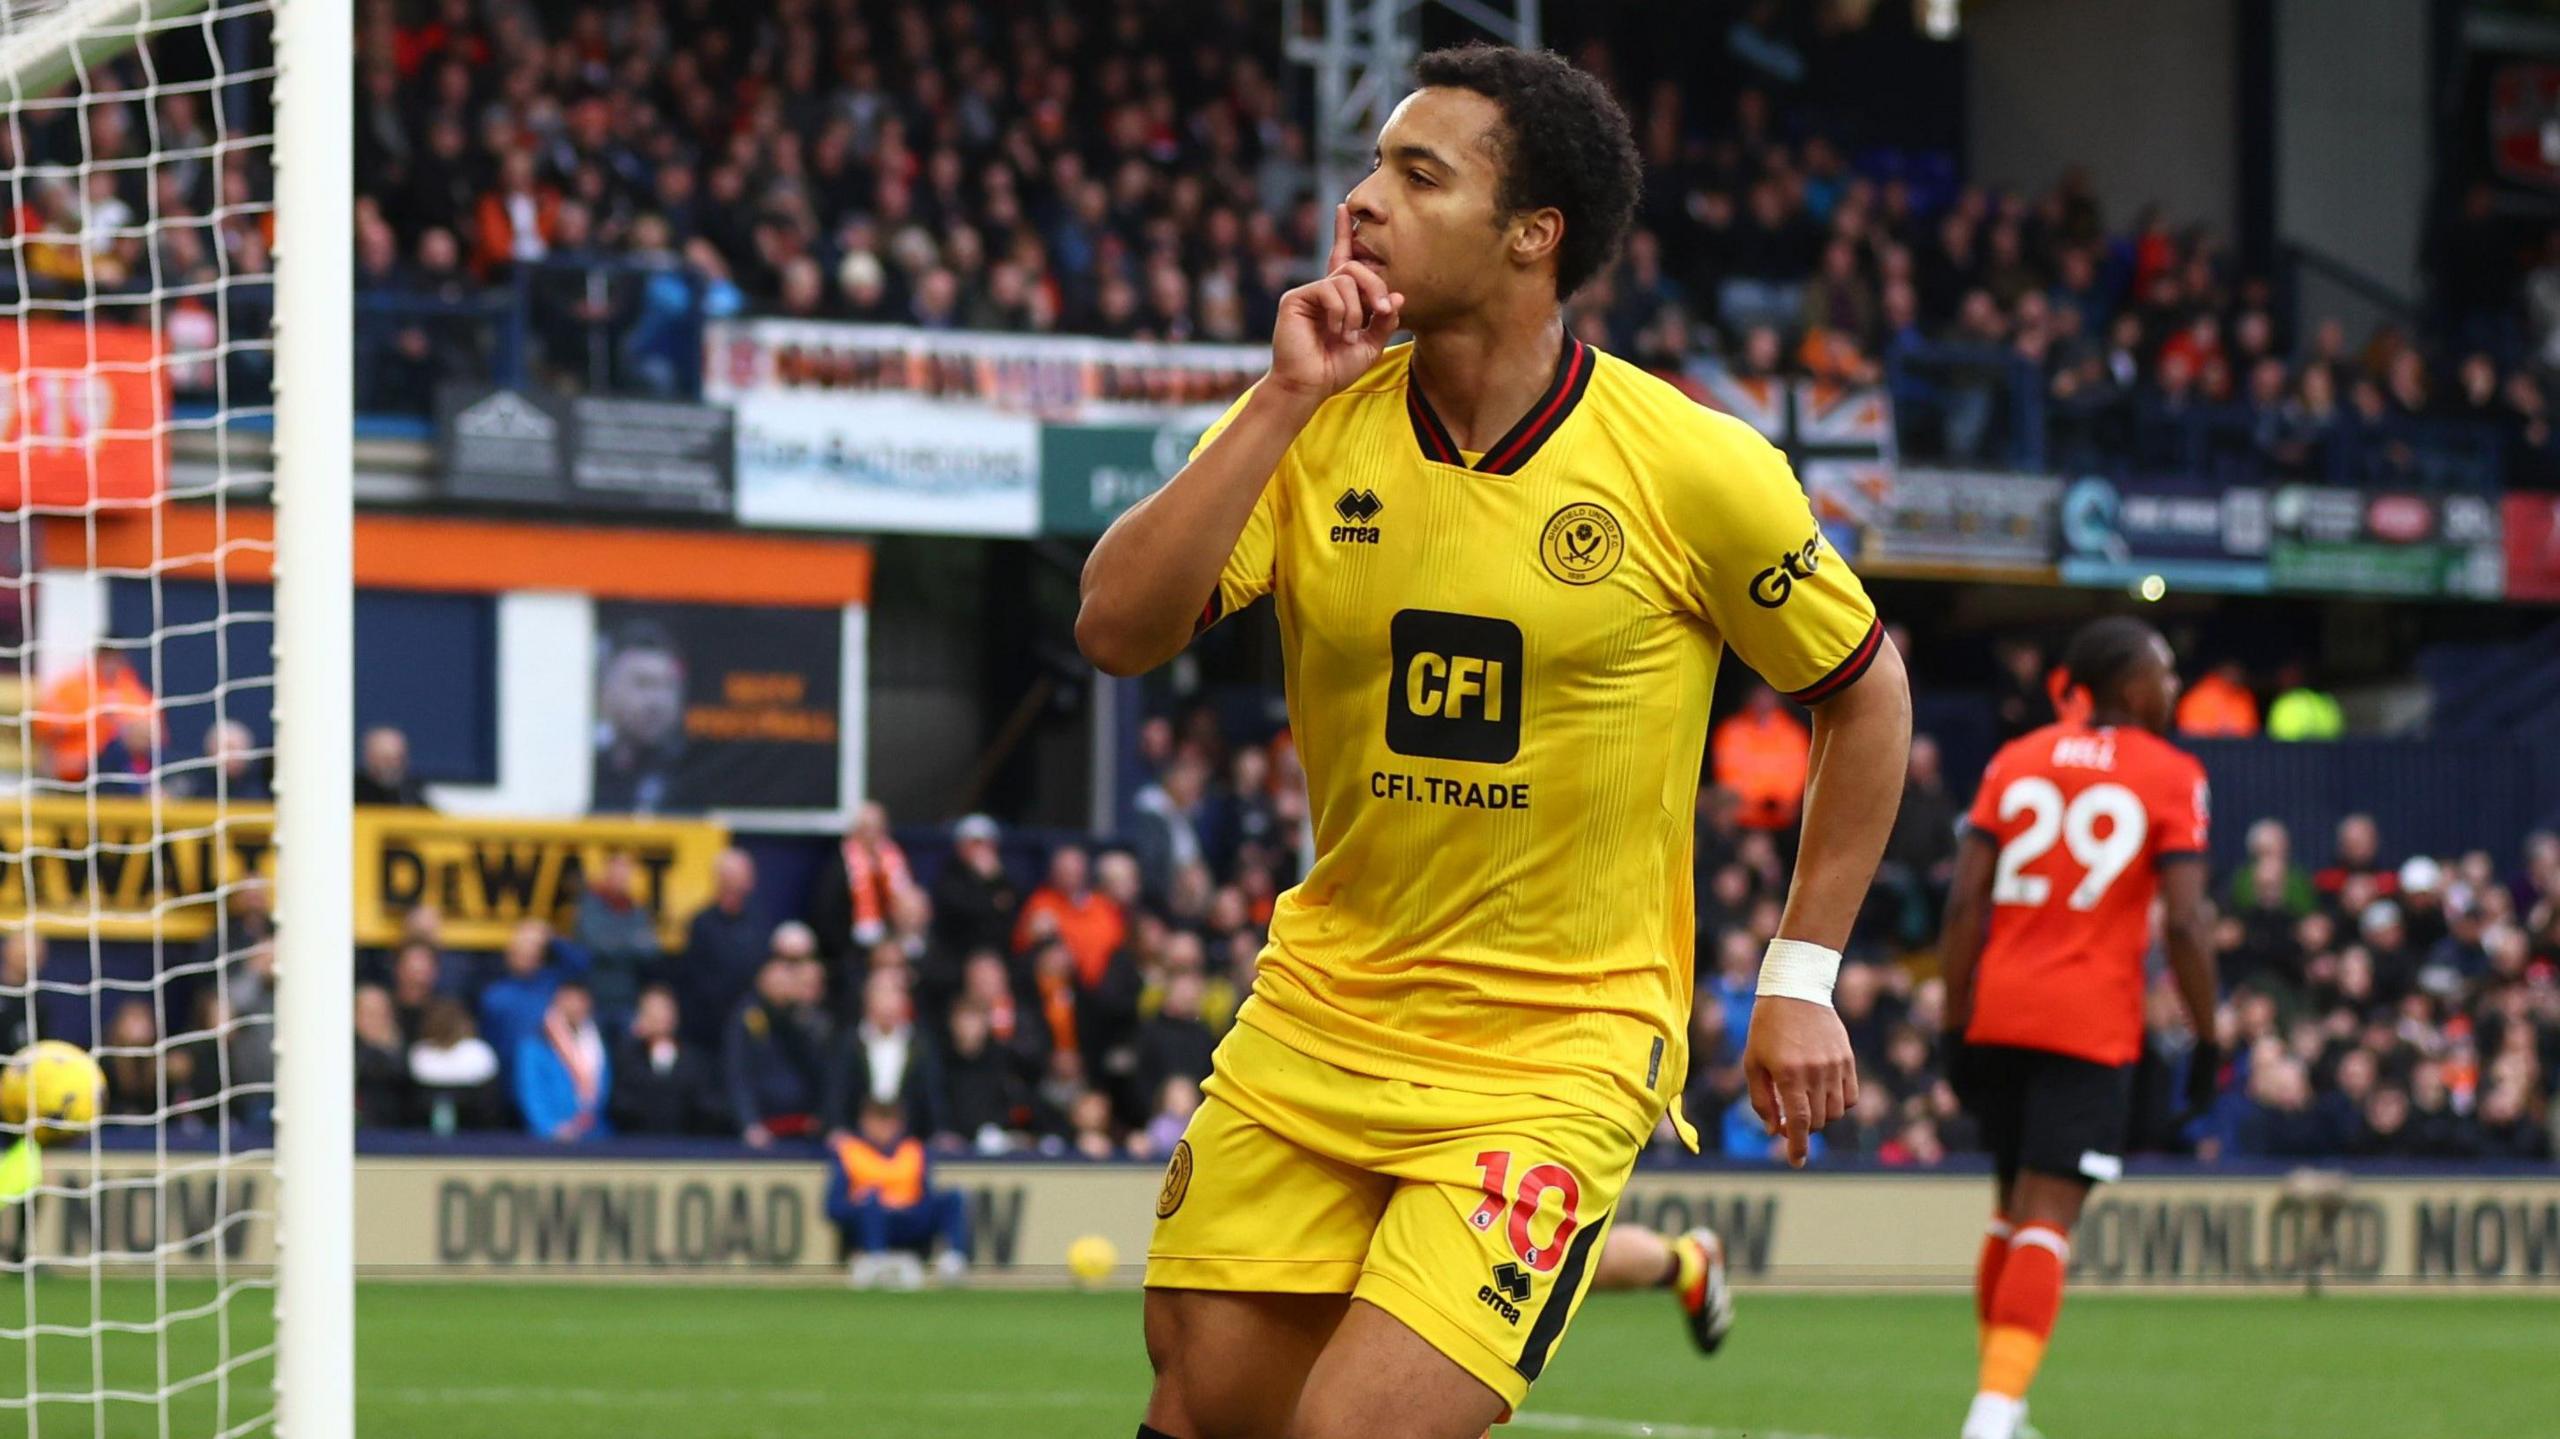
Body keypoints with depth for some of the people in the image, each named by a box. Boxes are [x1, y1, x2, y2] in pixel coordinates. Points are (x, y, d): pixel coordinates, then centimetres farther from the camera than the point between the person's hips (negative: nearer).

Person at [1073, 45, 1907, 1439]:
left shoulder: (1694, 467, -11)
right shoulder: (1312, 428, -2)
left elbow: (1862, 691, 3)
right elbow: (1116, 632, -15)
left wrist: (1801, 981, 2)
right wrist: (1286, 404, -20)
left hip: (1560, 1048, -4)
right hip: (1321, 1007, 4)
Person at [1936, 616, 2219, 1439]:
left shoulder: (2016, 762, 10)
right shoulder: (2169, 776, -1)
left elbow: (1965, 903, 4)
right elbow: (2185, 922, -8)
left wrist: (1957, 1028, 8)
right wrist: (2206, 1040, 0)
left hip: (1998, 1013, 5)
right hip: (2090, 1024, -4)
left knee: (2015, 1204, 19)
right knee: (2047, 1218, -8)